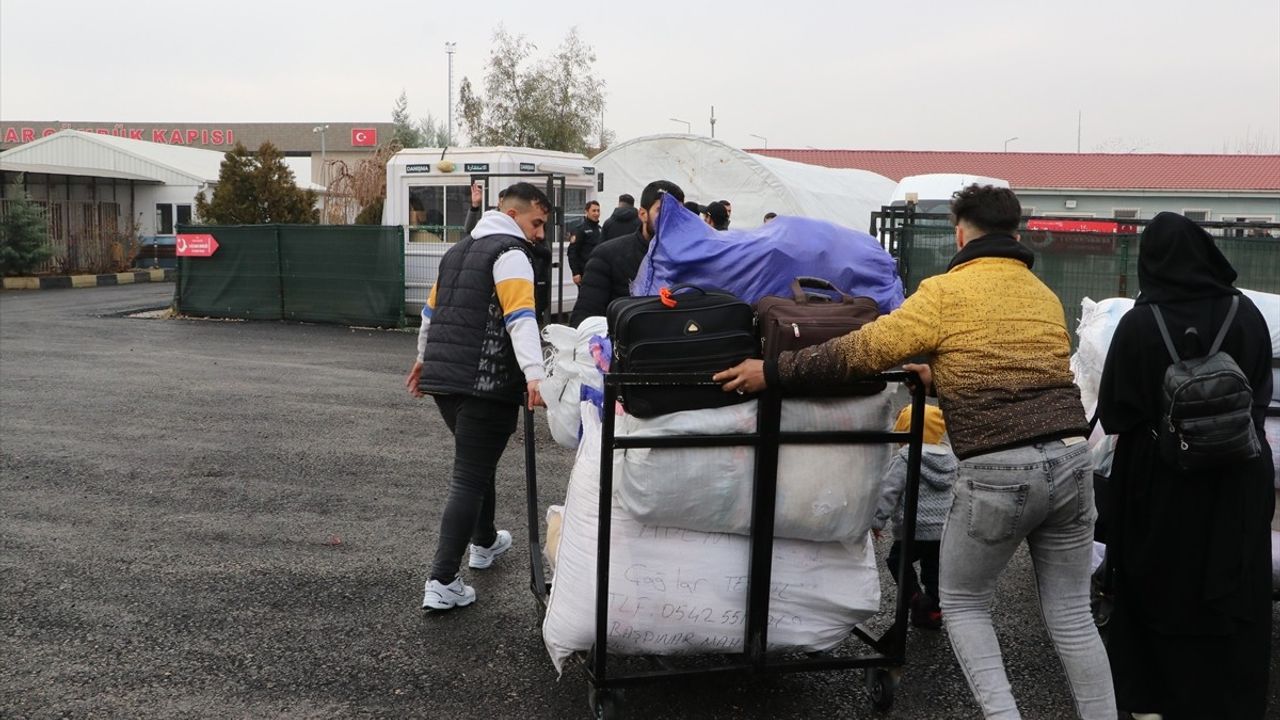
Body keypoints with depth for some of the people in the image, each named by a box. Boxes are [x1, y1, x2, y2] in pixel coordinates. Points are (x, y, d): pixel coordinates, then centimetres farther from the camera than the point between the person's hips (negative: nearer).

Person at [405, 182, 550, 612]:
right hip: (486, 384, -9)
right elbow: (520, 318, -23)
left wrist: (424, 359, 41)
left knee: (477, 462, 26)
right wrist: (534, 375, -33)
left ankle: (484, 543, 43)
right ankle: (442, 583, -5)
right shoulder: (511, 254, -7)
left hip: (442, 379, 9)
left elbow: (431, 310, 28)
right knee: (469, 479, -5)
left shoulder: (459, 250, 20)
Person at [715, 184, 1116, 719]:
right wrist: (939, 374, 34)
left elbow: (862, 350, -8)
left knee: (962, 604, 15)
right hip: (1071, 458, 6)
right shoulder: (1046, 297, 15)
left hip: (997, 472, -6)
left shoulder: (947, 292, -4)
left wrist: (773, 371, -2)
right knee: (1070, 615, 18)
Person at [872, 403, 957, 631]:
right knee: (933, 569, 18)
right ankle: (931, 610, 24)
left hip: (915, 529, -6)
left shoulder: (904, 459, -13)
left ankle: (915, 595, -3)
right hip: (945, 530, 6)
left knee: (898, 560, 15)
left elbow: (888, 491, -16)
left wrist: (878, 520, -9)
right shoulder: (950, 459, 8)